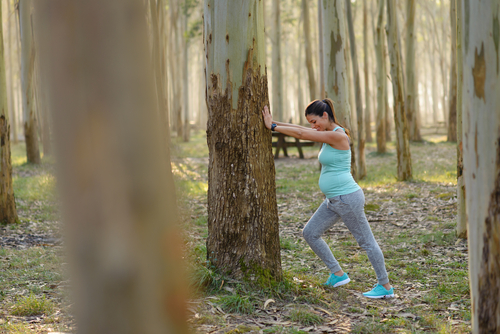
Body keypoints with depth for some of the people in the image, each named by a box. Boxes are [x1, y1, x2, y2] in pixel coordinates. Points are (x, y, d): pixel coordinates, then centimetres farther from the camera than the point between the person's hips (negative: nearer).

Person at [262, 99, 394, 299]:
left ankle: (386, 286, 10)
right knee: (310, 233, 11)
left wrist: (273, 127, -11)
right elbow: (301, 130, 13)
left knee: (366, 241, 0)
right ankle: (338, 274, 17)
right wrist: (274, 123, 7)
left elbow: (302, 134, -17)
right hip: (334, 200, 10)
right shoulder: (328, 134, 10)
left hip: (348, 198, -10)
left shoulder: (338, 136, -18)